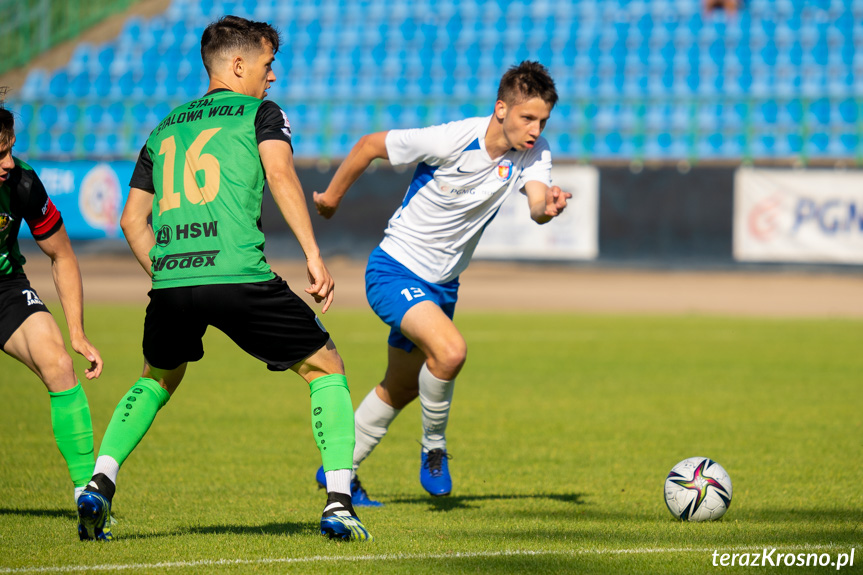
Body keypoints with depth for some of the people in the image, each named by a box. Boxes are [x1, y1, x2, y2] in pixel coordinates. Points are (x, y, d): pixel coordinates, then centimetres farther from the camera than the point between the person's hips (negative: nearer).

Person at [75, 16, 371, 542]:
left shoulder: (165, 129, 27)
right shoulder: (260, 113, 11)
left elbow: (133, 218, 25)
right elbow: (279, 172, -8)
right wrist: (314, 255, -12)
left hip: (171, 281, 5)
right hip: (240, 276, -5)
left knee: (157, 380, 31)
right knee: (326, 369, 12)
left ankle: (100, 484, 12)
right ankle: (339, 502, -2)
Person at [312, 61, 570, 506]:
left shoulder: (534, 153, -10)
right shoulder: (450, 140, -24)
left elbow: (537, 204, -27)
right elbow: (370, 145, -11)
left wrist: (548, 204, -51)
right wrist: (332, 196, 1)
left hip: (441, 283, 7)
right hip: (394, 270, -7)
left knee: (402, 389, 20)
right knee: (450, 351, -30)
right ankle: (434, 448, -6)